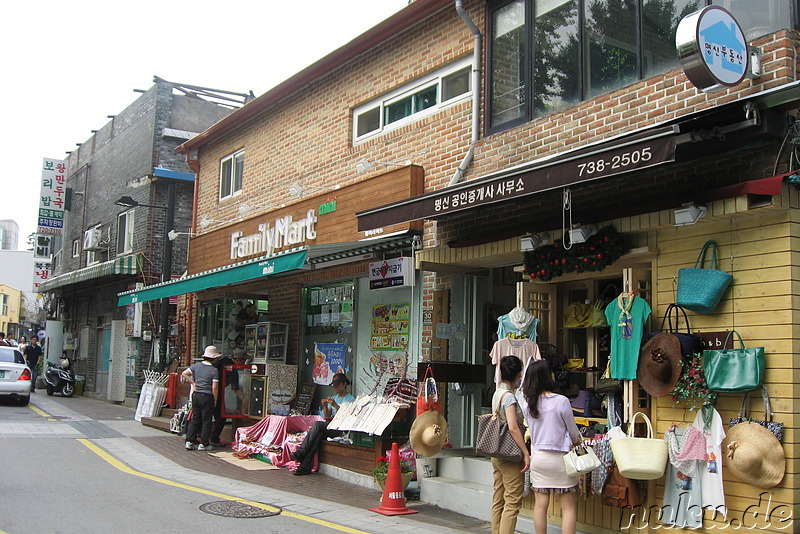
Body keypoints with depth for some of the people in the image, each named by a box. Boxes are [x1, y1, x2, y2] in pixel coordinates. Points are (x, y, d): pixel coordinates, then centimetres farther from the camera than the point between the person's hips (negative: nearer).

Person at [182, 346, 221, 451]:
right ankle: (204, 444, 7)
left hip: (196, 395, 5)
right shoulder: (214, 370, -10)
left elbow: (184, 374, 8)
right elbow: (214, 387, -14)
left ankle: (190, 441, 11)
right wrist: (215, 400, -3)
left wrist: (193, 383, 13)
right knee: (206, 420, 4)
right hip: (207, 397, -5)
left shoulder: (196, 366, 5)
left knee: (195, 419, 14)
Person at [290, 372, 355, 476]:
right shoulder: (333, 398, 27)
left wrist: (335, 405, -17)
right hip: (330, 427, 6)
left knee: (317, 424, -28)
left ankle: (301, 452, -27)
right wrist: (325, 406, 1)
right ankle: (306, 466, -34)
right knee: (319, 434, -28)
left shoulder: (350, 399, 4)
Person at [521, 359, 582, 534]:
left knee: (540, 505, 10)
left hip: (537, 456, 5)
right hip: (560, 458, -4)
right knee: (569, 507, 4)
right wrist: (578, 442, 17)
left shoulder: (527, 403, -1)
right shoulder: (561, 401, -14)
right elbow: (574, 432, -3)